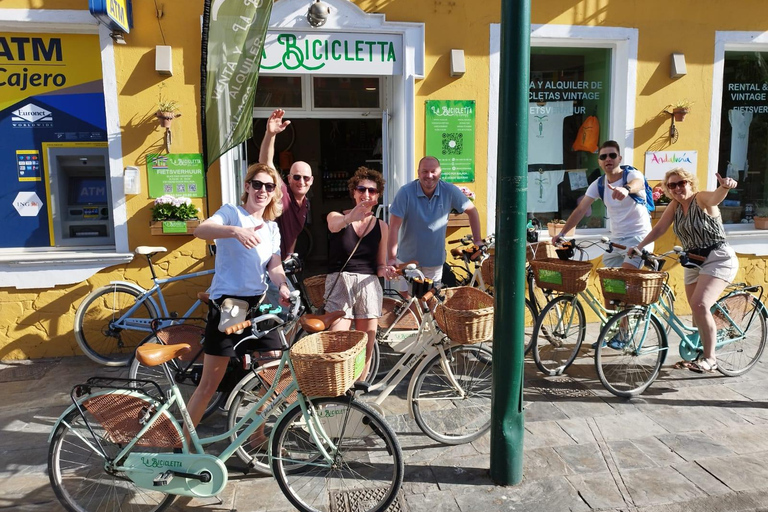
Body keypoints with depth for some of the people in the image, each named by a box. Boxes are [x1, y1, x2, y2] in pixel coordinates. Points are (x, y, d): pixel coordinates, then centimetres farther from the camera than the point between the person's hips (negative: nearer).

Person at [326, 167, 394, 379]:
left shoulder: (381, 226, 10)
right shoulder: (337, 216, 3)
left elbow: (380, 265, 14)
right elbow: (335, 225, -24)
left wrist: (385, 270, -11)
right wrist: (351, 217, -47)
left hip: (368, 284, 3)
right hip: (339, 281, -2)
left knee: (365, 350, 4)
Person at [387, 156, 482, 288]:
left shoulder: (450, 191, -8)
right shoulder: (405, 193, -15)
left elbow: (472, 211, 5)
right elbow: (394, 227, -17)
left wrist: (478, 241, 1)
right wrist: (391, 258, -22)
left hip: (436, 261, 2)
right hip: (408, 260, -2)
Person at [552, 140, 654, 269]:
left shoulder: (632, 175, -12)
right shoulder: (598, 184, 1)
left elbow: (638, 183, -37)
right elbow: (580, 210, -1)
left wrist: (626, 188, -62)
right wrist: (561, 233, -10)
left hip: (638, 237, -6)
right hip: (615, 239, 6)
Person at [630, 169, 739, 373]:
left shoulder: (701, 199, -12)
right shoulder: (675, 205, 6)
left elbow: (716, 196, -34)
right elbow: (659, 228, 6)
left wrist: (725, 186, -57)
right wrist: (639, 246, -4)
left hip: (718, 259, -7)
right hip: (694, 263, 7)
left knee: (700, 304, -22)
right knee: (697, 310, 12)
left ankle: (710, 358, -13)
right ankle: (700, 352, 27)